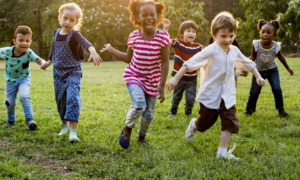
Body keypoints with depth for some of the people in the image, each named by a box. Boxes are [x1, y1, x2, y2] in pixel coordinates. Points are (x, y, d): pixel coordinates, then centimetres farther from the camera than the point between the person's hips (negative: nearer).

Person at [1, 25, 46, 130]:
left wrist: (43, 63, -62)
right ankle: (11, 120, 37)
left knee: (24, 96, -27)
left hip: (24, 79, -2)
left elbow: (39, 60, -40)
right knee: (9, 102, 9)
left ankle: (29, 119, -16)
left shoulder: (28, 53, -26)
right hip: (10, 80, 2)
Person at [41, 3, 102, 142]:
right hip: (58, 73, 5)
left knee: (73, 98, -18)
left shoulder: (75, 35, -14)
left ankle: (73, 131, -21)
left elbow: (85, 43, -37)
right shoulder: (56, 33, 4)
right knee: (60, 99, 11)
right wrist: (49, 61, 38)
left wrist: (93, 52, -58)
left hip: (73, 72, -5)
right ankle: (64, 124, 32)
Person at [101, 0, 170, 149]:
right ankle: (127, 128, 4)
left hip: (152, 81, 0)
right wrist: (111, 50, 8)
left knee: (148, 114, 8)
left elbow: (165, 62, -12)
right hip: (134, 76, 0)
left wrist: (162, 85, -14)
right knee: (139, 104, -25)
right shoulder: (134, 36, -6)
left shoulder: (162, 36, -14)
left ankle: (142, 136, 38)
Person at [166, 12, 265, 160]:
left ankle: (222, 152, 0)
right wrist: (176, 78, -23)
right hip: (210, 95, -5)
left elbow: (248, 64, 22)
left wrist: (258, 77, 18)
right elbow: (190, 64, -19)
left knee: (230, 123, -7)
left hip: (227, 96, 5)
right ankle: (193, 125, 47)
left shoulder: (234, 51, 4)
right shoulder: (210, 51, -17)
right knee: (204, 123, 12)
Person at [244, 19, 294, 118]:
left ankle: (280, 109, 9)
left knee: (277, 89, -9)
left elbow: (280, 57, 1)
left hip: (272, 70, 0)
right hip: (259, 71, 0)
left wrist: (288, 68, 12)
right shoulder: (256, 45, -22)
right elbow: (253, 57, -6)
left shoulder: (276, 46, -19)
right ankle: (249, 109, 22)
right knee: (254, 92, 3)